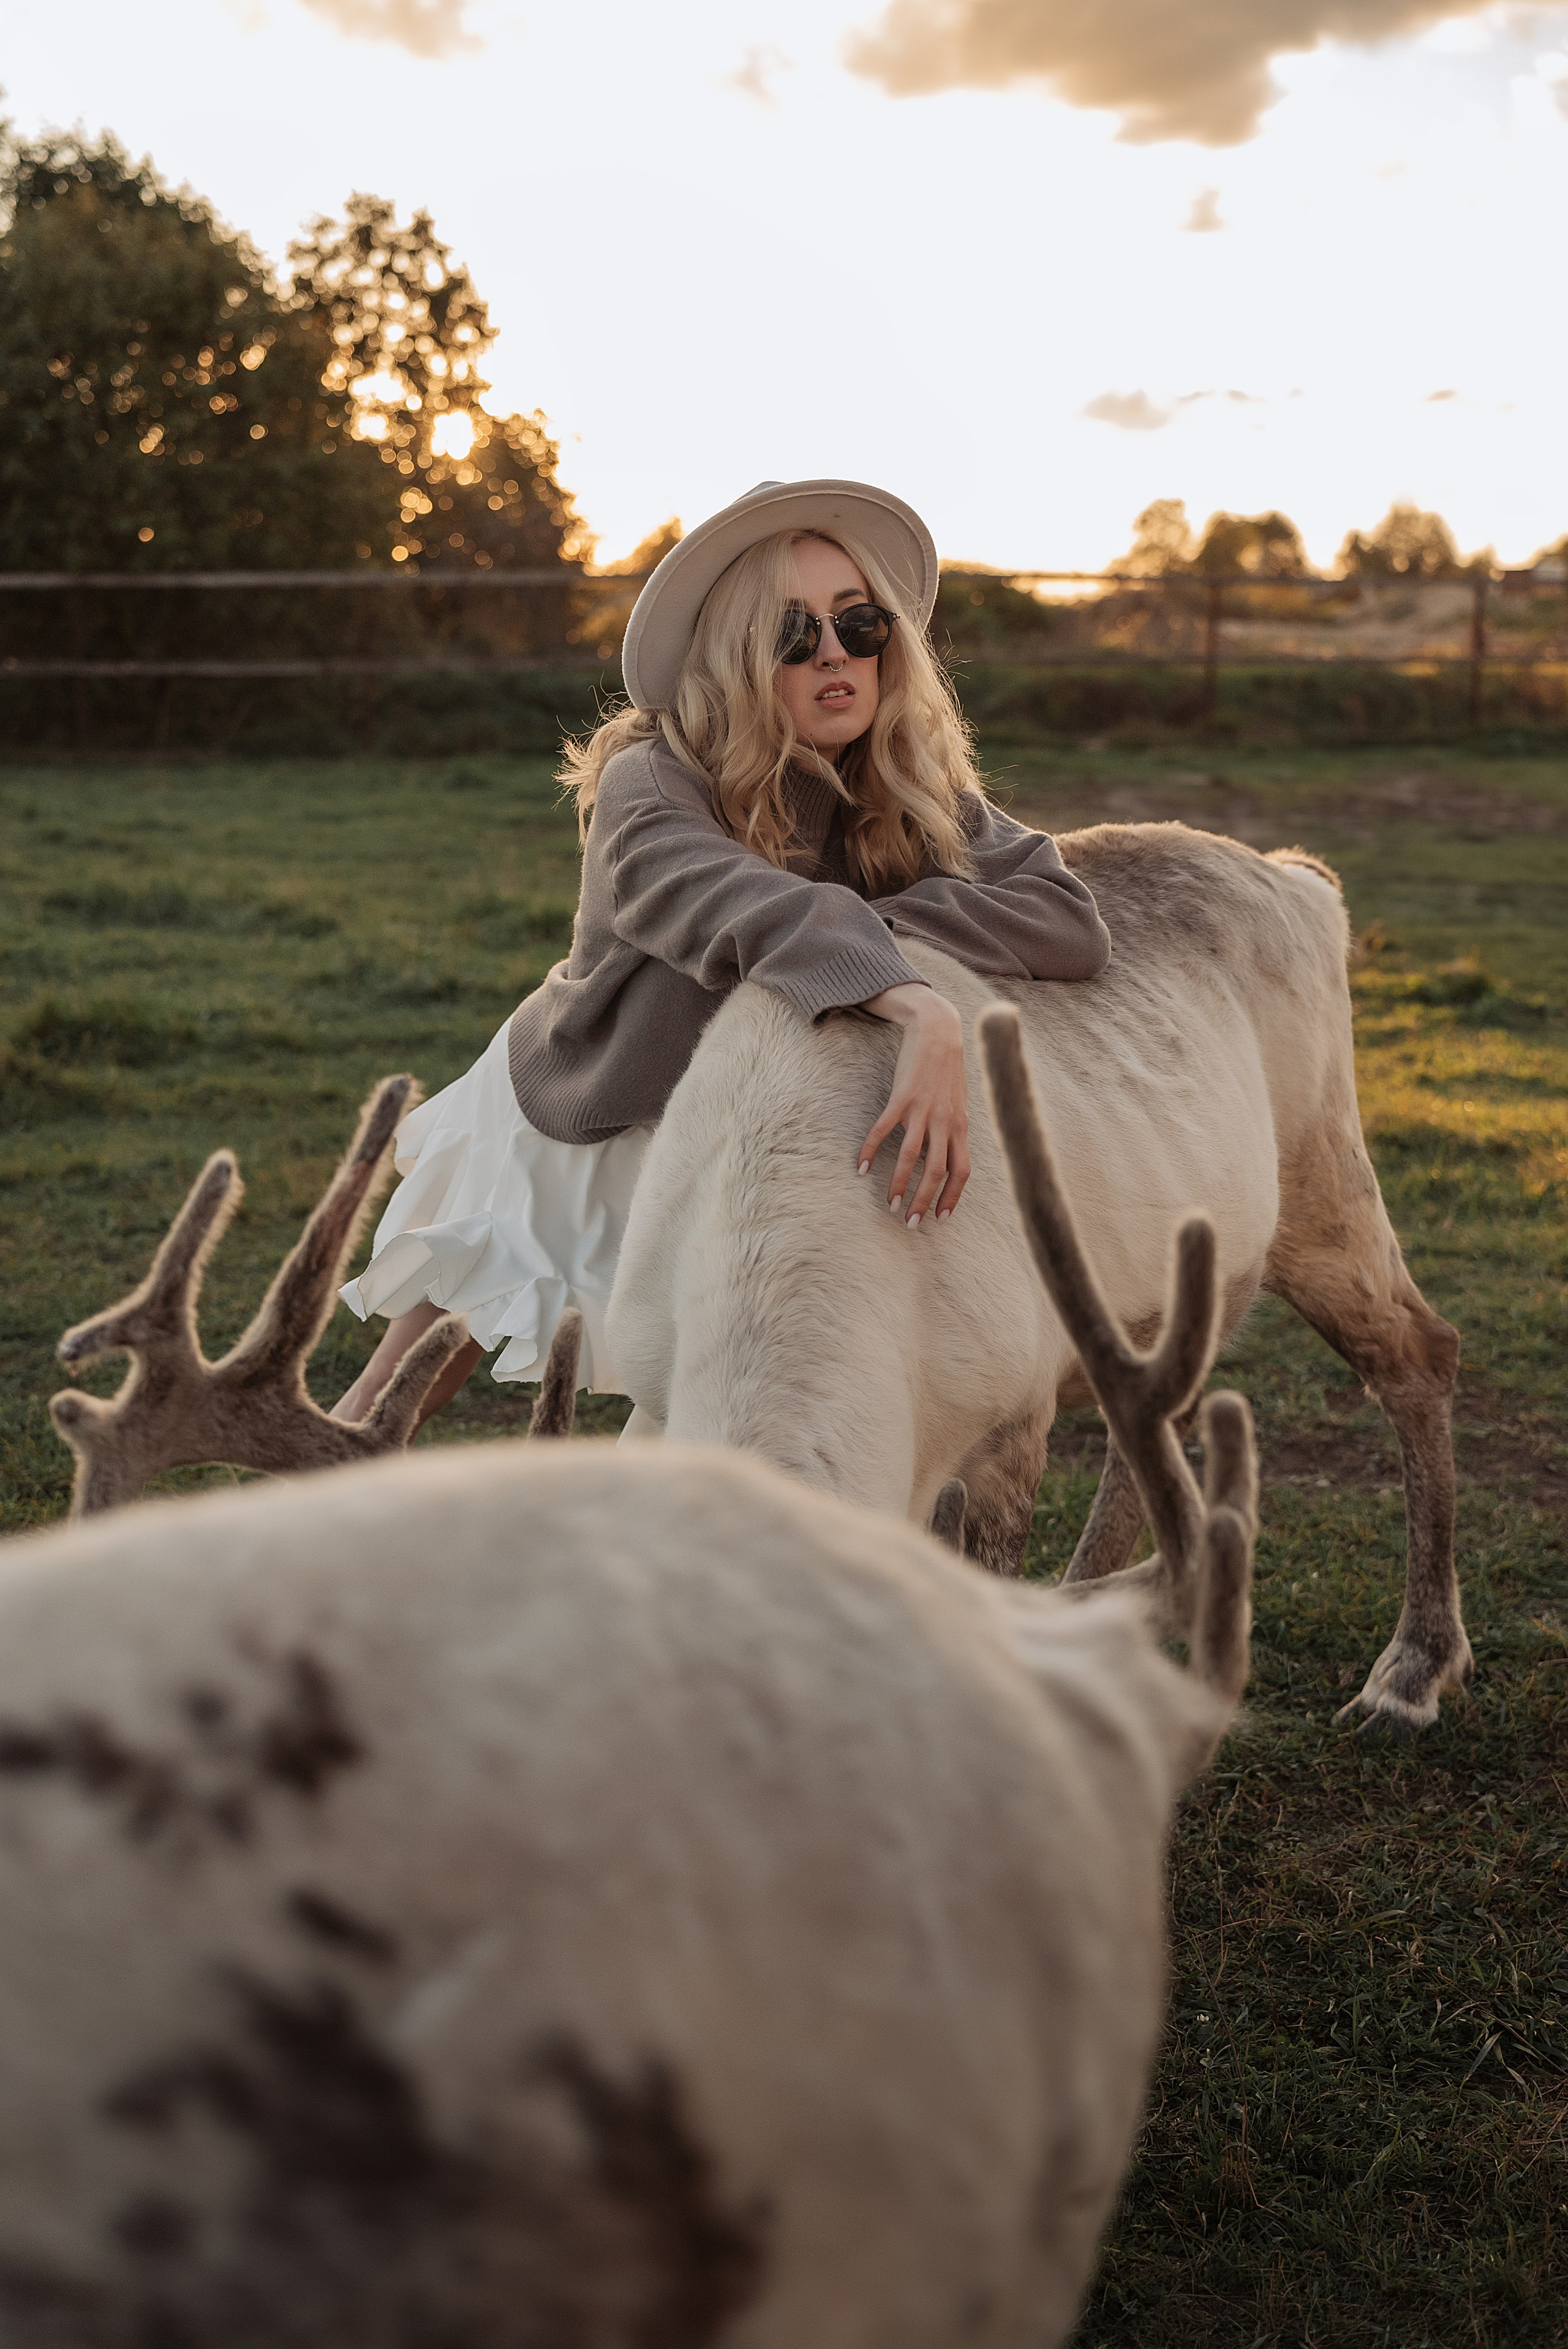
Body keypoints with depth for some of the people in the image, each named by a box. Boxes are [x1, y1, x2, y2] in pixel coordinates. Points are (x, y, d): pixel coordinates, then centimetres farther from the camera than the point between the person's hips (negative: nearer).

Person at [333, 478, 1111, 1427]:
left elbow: (1075, 924, -27)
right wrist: (922, 1013, -67)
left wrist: (884, 926, -39)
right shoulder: (651, 783, -29)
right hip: (572, 1124, -2)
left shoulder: (921, 799, -15)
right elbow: (733, 901, -51)